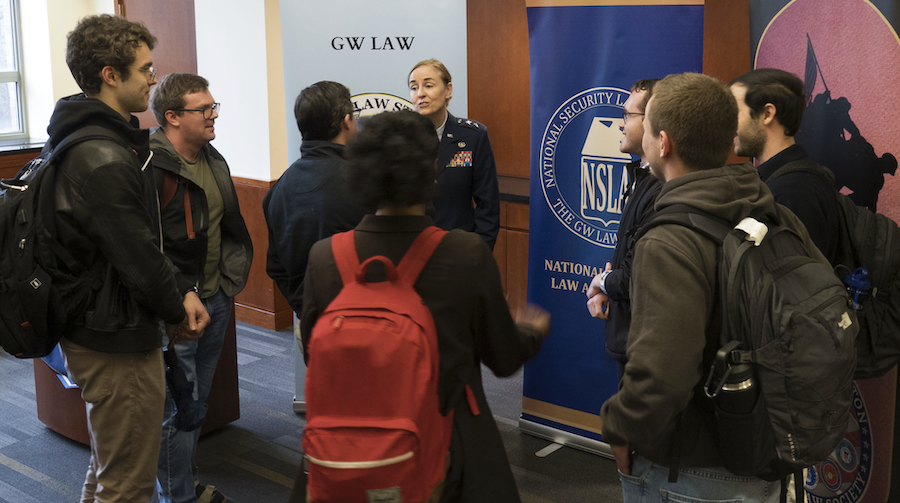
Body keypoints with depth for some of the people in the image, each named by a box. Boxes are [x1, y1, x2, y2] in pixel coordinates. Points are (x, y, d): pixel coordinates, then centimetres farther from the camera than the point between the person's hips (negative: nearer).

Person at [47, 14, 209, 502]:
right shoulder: (104, 159, -24)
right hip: (118, 342, -11)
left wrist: (181, 291, 2)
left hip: (92, 330, 11)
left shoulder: (102, 139, 10)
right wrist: (177, 310, -4)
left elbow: (143, 237, 12)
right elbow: (137, 256, -22)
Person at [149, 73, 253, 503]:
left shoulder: (213, 159, 10)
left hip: (216, 298, 9)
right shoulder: (151, 166, -19)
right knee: (178, 408, 1)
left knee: (198, 400, 19)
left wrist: (233, 276, 18)